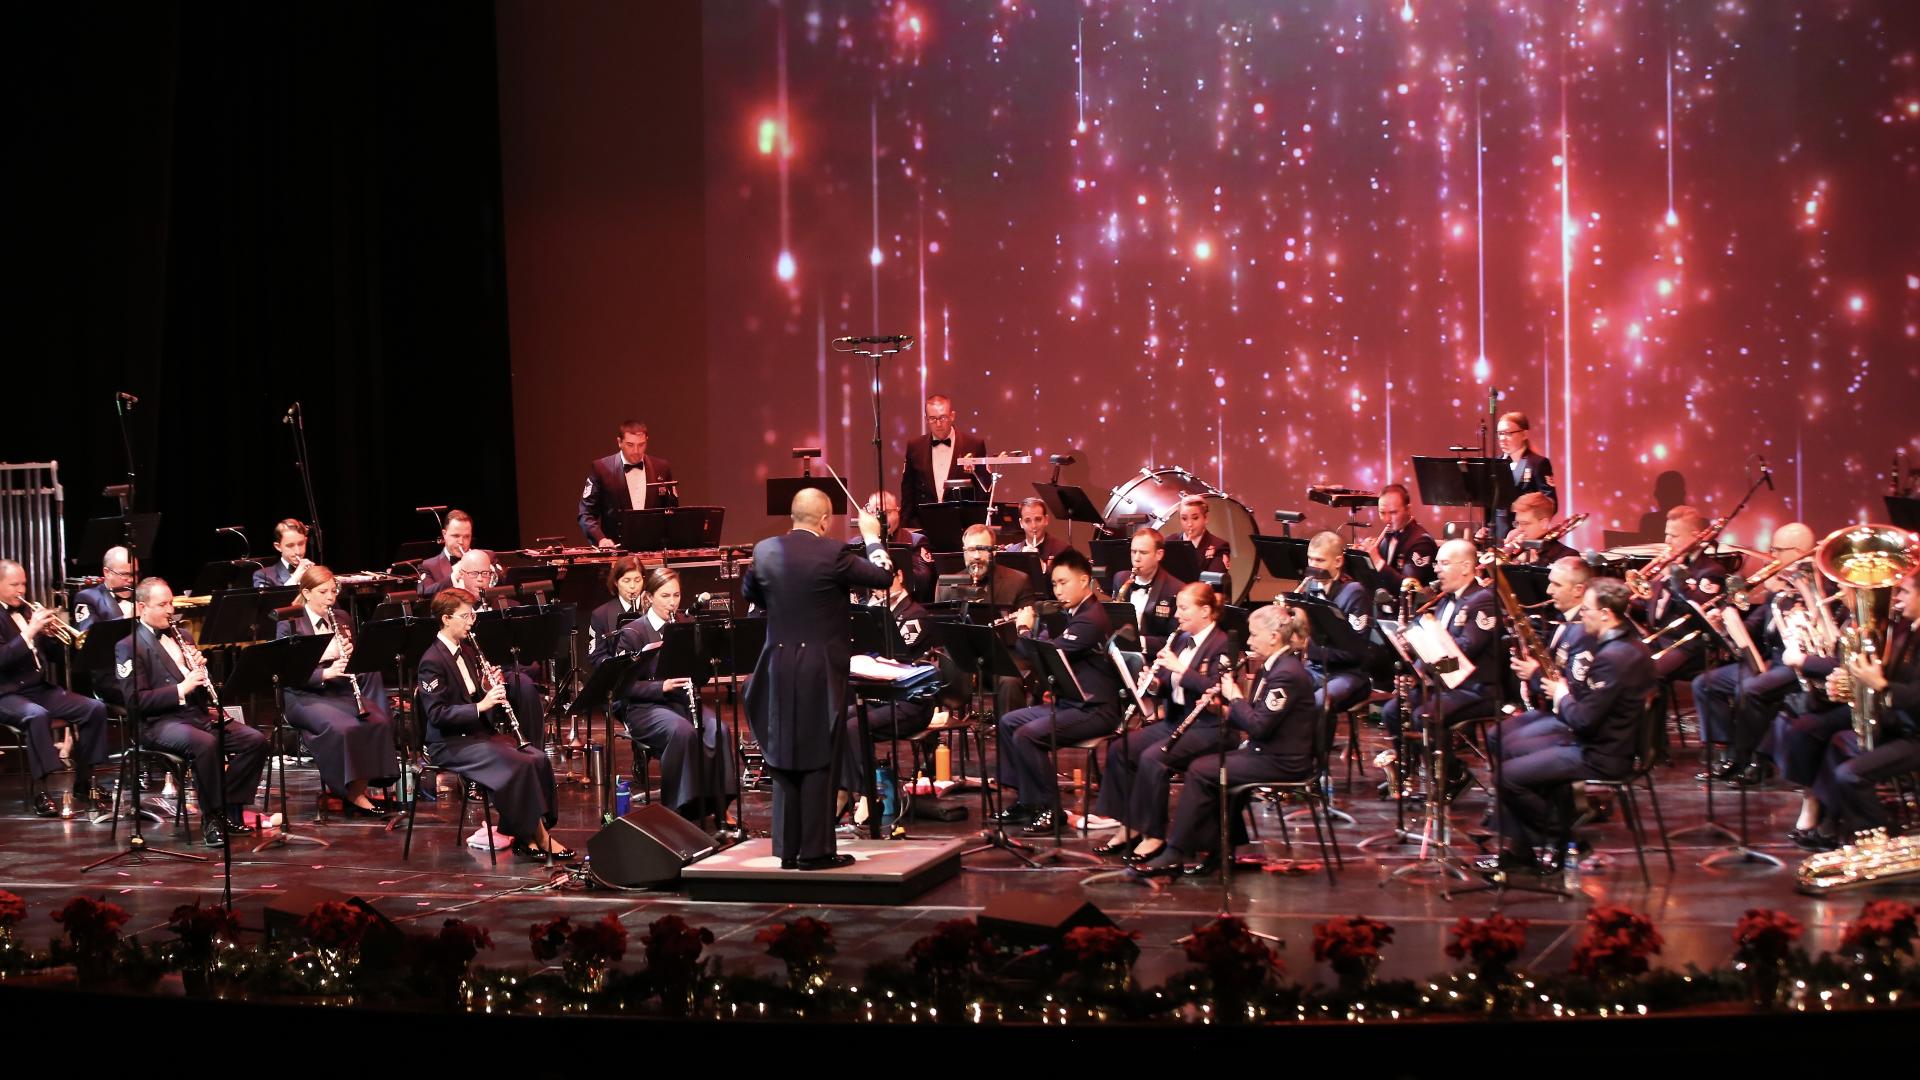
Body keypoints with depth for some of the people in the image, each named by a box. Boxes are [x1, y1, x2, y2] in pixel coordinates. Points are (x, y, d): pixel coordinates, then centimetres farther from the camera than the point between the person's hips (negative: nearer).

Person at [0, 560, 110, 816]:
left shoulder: (26, 610, 14)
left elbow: (52, 656, 15)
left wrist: (49, 634, -5)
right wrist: (29, 633, -26)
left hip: (41, 688, 7)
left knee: (95, 708, -10)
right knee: (37, 714, -38)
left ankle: (83, 782, 0)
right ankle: (40, 791, -32)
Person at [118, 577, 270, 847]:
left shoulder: (183, 636, 19)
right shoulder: (129, 647, -3)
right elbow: (135, 701, -12)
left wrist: (202, 669, 2)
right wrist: (182, 689, -19)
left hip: (201, 713, 7)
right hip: (161, 721, -7)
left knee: (256, 740, -13)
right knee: (205, 743, -36)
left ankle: (229, 810, -5)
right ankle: (211, 819, -21)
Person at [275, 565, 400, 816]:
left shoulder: (343, 618, 13)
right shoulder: (289, 624, -3)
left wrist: (350, 653, -8)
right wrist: (325, 673, -26)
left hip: (343, 692, 5)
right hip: (305, 696, -5)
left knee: (380, 722, -24)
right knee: (343, 727, -33)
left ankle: (362, 786, -15)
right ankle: (353, 793, -20)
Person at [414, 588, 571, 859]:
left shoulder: (468, 650, 13)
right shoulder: (432, 661, -13)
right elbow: (437, 714, -20)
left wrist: (491, 689, -1)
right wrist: (480, 706, -26)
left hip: (480, 732, 8)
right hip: (450, 744, -8)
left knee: (539, 759, -13)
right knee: (519, 764, -26)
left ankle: (535, 832, -11)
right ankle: (535, 837, -16)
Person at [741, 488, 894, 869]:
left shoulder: (765, 550, 1)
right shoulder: (832, 552, -13)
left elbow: (749, 594, 18)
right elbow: (883, 576, -5)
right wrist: (872, 537, 10)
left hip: (779, 668, 5)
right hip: (822, 668, -4)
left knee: (784, 758, 11)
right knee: (819, 760, 1)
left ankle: (788, 849, 15)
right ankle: (815, 851, 2)